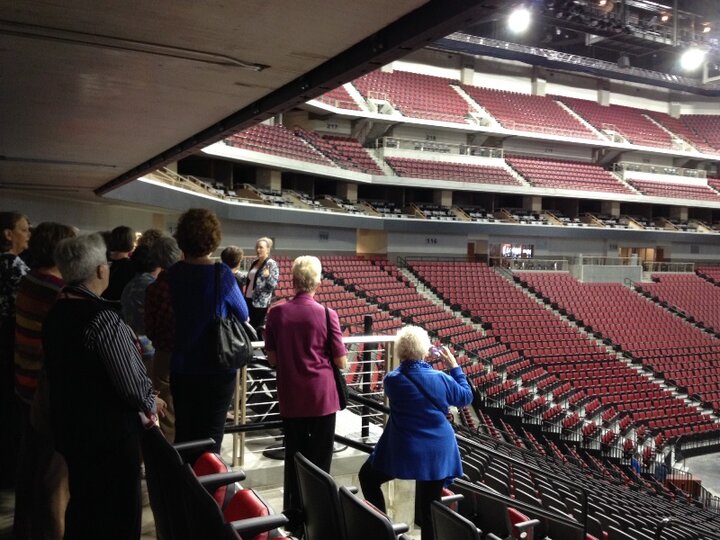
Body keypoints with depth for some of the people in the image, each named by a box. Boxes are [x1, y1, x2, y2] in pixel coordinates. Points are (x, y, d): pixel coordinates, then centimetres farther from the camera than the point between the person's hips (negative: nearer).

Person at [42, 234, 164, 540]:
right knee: (118, 509, 9)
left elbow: (66, 371, 8)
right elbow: (131, 381, -23)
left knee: (82, 503, 23)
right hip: (110, 431, -8)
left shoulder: (55, 314, 1)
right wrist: (150, 405, -2)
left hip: (69, 425, 8)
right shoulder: (102, 318, -23)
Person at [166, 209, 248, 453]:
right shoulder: (220, 274, -16)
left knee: (183, 436, 17)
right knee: (210, 438, 8)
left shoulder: (173, 273, -5)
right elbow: (243, 314, -4)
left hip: (181, 369, 4)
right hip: (217, 370, -4)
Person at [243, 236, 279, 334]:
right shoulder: (254, 263, 14)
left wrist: (268, 276, -34)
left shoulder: (272, 264, -9)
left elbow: (274, 284, -17)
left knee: (258, 328, -4)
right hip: (249, 299, 8)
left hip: (261, 302, -8)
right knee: (250, 326, 11)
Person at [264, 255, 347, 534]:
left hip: (290, 398, 2)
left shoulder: (276, 313, -5)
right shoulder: (326, 314, -12)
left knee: (294, 458, 14)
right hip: (322, 397, -2)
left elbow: (272, 359, 2)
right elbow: (341, 362, -7)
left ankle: (294, 515, 22)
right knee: (319, 459, 10)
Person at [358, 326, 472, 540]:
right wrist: (454, 367, 14)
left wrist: (423, 362, 15)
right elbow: (466, 397, 9)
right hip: (437, 451, 1)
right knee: (430, 506, 11)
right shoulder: (440, 378, -10)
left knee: (367, 476, 22)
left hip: (403, 450, -1)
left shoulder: (391, 380, -10)